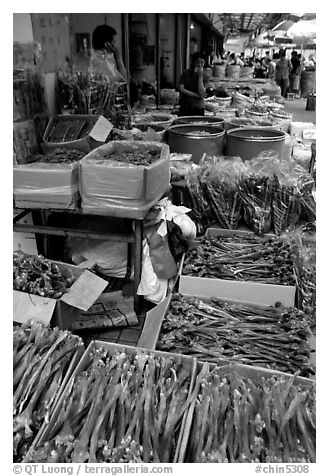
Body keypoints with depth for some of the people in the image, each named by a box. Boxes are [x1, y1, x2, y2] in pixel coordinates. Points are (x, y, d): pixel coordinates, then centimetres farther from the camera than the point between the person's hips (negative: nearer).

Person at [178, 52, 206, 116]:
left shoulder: (204, 75, 2)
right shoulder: (186, 73, 1)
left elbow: (202, 94, -11)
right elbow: (181, 89, -10)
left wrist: (200, 76, -12)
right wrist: (196, 95, -12)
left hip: (199, 109, 1)